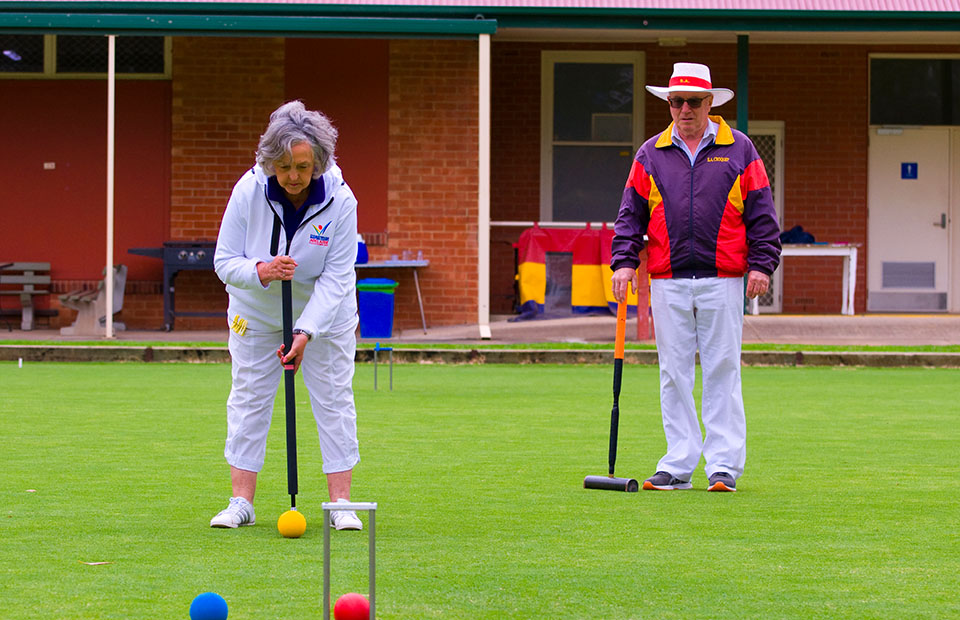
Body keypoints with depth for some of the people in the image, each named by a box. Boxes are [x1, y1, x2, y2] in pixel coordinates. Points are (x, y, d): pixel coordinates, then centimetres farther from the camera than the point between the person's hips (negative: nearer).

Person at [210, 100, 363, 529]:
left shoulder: (340, 201, -25)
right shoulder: (248, 191, -23)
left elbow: (336, 279, -22)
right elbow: (225, 261, -15)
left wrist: (306, 332, -31)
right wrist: (260, 272, -35)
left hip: (325, 312, -1)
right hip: (256, 312, 1)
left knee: (334, 398, -2)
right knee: (248, 398, 0)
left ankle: (341, 503, 4)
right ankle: (241, 502, 6)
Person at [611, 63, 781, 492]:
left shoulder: (739, 151, 7)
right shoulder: (651, 155, 12)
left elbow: (762, 215, 6)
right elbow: (631, 213, 9)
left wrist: (761, 265, -4)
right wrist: (624, 261, -3)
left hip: (722, 280, -2)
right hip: (668, 282, 2)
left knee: (722, 372, -1)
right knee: (674, 375, 2)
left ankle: (724, 465, 2)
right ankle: (678, 465, 7)